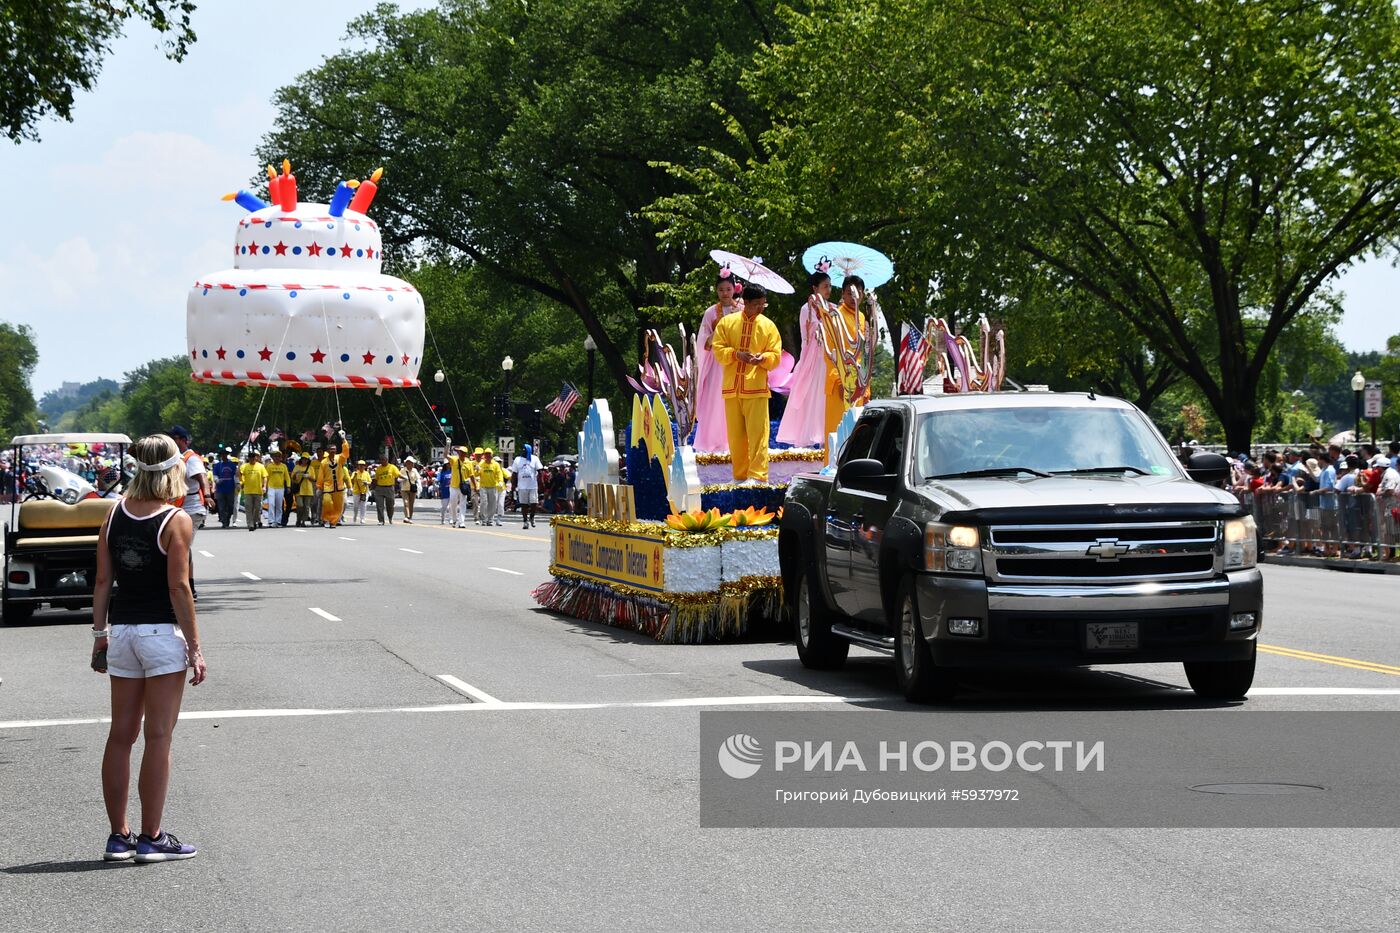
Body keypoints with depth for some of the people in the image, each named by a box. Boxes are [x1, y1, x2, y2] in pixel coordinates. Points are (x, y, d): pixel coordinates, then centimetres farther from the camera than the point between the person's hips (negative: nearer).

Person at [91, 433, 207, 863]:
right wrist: (195, 648, -9)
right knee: (158, 738, 0)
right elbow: (179, 589, -13)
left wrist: (100, 634, 13)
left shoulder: (115, 514, 5)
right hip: (162, 634, -5)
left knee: (121, 735, 11)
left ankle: (119, 836, 16)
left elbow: (103, 581, 6)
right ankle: (152, 838, 3)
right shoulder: (176, 521, -11)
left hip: (122, 631, 5)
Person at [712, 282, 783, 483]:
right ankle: (740, 476, 15)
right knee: (735, 434, 6)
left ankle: (757, 476, -11)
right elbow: (718, 350, 2)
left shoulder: (768, 326, 4)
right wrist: (737, 354, -16)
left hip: (756, 388, -2)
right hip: (732, 387, 2)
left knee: (758, 433, -10)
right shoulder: (727, 322, 6)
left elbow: (775, 356, 3)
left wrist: (762, 358, -19)